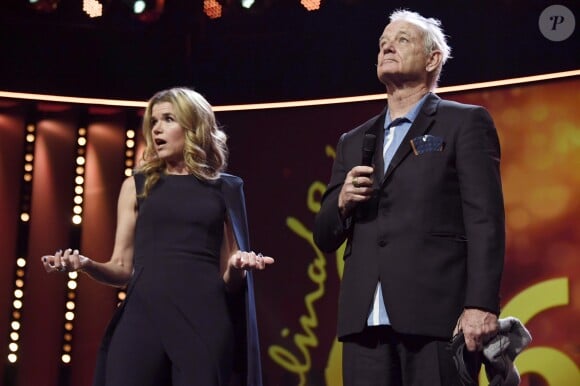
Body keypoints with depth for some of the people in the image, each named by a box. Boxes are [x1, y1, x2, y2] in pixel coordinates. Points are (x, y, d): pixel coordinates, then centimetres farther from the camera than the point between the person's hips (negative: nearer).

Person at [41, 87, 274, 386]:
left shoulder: (225, 189, 12)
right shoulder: (137, 185, 15)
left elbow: (229, 279, 12)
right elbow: (122, 268, 12)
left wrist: (238, 267, -10)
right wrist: (86, 264, -8)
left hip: (205, 319, -1)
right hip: (143, 315, 1)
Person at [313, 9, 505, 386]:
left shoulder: (465, 123, 7)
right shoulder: (354, 142, 22)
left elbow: (485, 221, -3)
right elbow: (325, 238, 21)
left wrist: (481, 305, -15)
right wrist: (342, 201, 0)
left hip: (436, 314, -4)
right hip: (366, 319, 5)